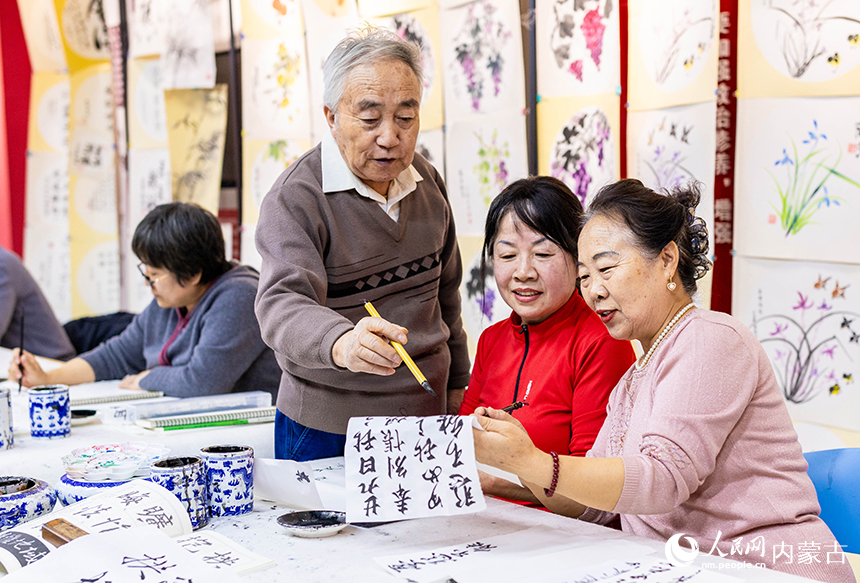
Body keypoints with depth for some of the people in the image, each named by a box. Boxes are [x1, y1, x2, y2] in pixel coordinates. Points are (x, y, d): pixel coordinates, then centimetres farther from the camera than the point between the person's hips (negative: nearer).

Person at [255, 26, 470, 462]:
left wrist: (455, 384, 20)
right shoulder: (296, 198, -16)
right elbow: (281, 304, -31)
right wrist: (342, 343, -51)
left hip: (424, 416, 6)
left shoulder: (426, 181, 5)